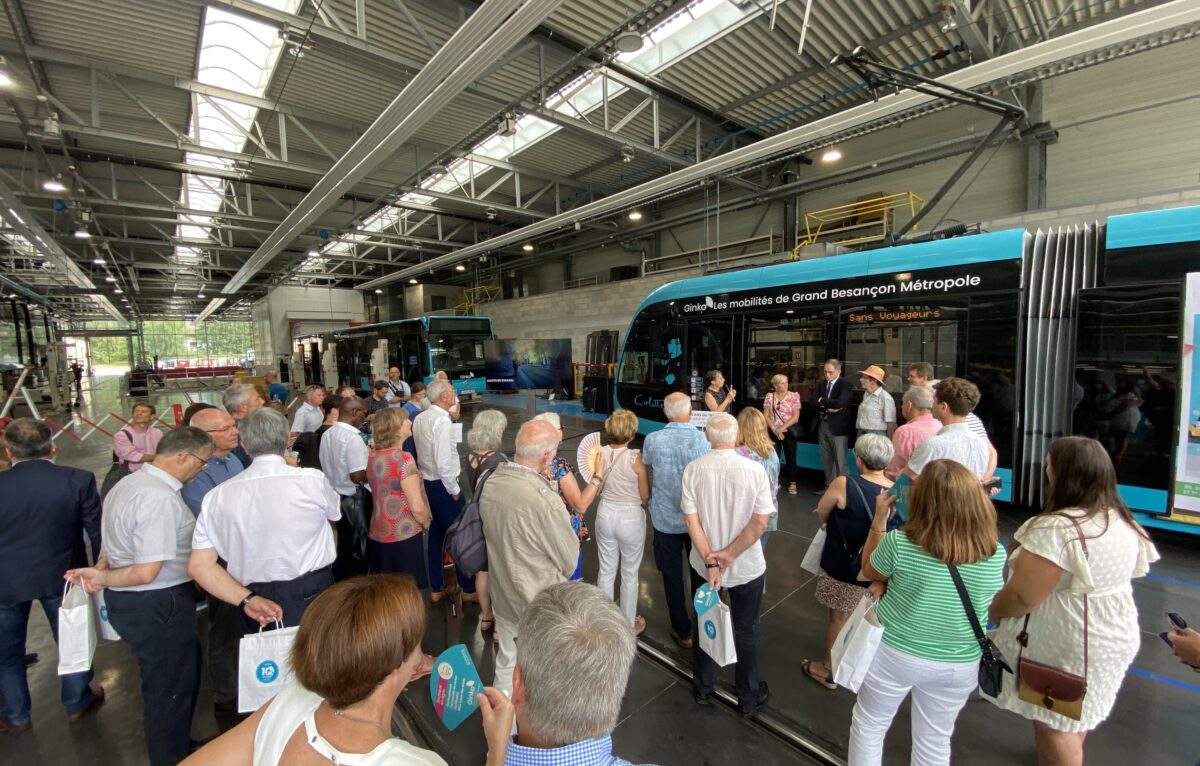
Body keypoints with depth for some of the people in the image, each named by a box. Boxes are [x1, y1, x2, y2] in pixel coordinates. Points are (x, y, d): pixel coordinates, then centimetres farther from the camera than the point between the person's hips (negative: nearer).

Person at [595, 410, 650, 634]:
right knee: (629, 574, 17)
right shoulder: (635, 457, -22)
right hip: (630, 517, -4)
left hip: (605, 514, 4)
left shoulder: (599, 454, -9)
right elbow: (645, 495, -12)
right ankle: (629, 624, 34)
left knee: (606, 570, 21)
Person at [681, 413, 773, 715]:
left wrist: (711, 562, -14)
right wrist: (730, 555, -14)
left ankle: (703, 688, 43)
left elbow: (691, 520, -15)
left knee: (704, 625, 23)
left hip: (703, 564, 1)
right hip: (748, 567, -1)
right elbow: (760, 523, -17)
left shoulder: (693, 469, -15)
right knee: (746, 632, 21)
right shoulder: (755, 470, -19)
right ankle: (748, 697, 40)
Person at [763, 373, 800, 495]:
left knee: (791, 457, 5)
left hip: (788, 432, -1)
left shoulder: (794, 396, -5)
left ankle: (792, 483, 17)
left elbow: (796, 417, -9)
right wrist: (774, 429, -12)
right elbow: (766, 416, 0)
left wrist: (782, 427, -15)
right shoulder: (769, 396, 0)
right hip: (773, 432, 1)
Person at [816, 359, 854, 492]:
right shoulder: (821, 384, 9)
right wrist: (828, 408, -15)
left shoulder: (845, 384, -9)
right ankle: (829, 485, 27)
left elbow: (839, 403, -24)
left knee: (840, 460, -1)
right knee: (826, 459, 15)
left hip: (838, 426, -6)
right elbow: (815, 403, 1)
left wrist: (822, 401, -10)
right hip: (823, 425, 6)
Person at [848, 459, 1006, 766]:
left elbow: (869, 571, -5)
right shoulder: (996, 556, -18)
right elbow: (991, 605, 3)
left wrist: (879, 520, -1)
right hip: (959, 665, 3)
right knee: (934, 741, 26)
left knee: (869, 724, 22)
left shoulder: (899, 543, -26)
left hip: (893, 654, -2)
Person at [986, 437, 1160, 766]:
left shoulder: (1056, 529, -31)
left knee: (1053, 724, 12)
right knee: (1078, 711, 29)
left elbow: (1023, 597, -28)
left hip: (1064, 645, -8)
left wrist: (994, 610, -8)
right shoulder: (1124, 522, -3)